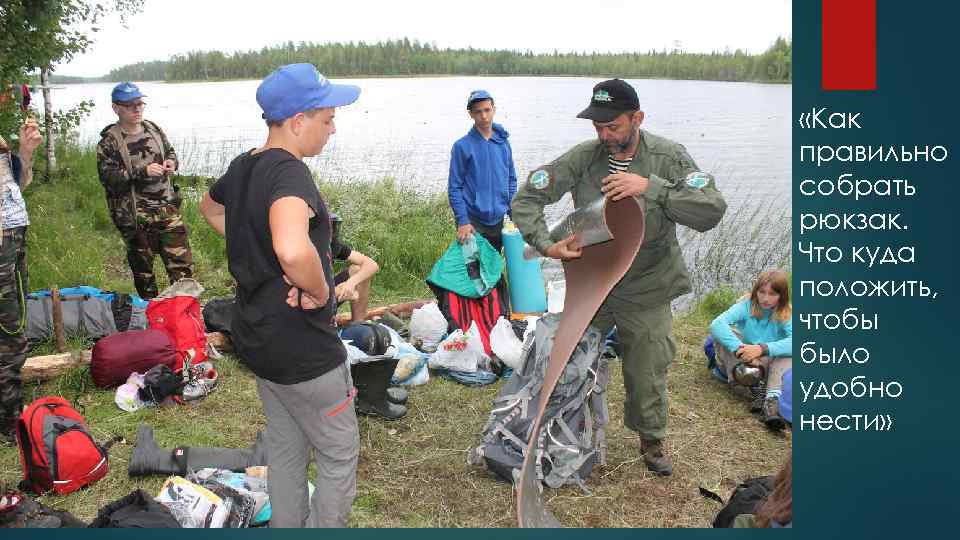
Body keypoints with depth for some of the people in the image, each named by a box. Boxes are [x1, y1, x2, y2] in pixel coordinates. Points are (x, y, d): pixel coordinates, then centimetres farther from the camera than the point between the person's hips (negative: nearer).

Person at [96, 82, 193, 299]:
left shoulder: (153, 129, 8)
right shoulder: (109, 141, -7)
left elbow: (170, 151, 24)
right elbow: (107, 176, -15)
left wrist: (172, 162, 0)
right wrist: (143, 172, -23)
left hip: (167, 208, 4)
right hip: (136, 216, -3)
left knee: (182, 263, 0)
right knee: (142, 266, 10)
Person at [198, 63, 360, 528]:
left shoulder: (243, 166, 3)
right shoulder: (289, 172, -25)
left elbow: (210, 207, 26)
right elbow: (294, 250, -46)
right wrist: (319, 290, -25)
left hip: (257, 337, 9)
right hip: (302, 348, -9)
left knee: (286, 449, 23)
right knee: (339, 455, 10)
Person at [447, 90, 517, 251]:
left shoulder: (503, 142, 5)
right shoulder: (462, 146, -8)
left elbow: (511, 179, 13)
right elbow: (454, 188, -8)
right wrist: (462, 220, -15)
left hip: (498, 220, 5)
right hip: (473, 222, -4)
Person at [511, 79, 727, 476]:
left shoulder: (668, 157, -14)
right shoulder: (583, 157, -12)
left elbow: (711, 212, -24)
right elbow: (526, 198, -9)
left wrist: (651, 187, -33)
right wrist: (546, 245, -25)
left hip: (646, 290, -1)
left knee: (647, 372, 11)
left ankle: (652, 441, 38)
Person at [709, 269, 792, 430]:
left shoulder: (786, 315, -7)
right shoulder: (747, 306, -10)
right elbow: (716, 324, -29)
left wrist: (762, 349, -41)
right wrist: (740, 348, -42)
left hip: (764, 366, 0)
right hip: (737, 364, 0)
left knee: (788, 351, -23)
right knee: (727, 332, -22)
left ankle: (772, 399, -39)